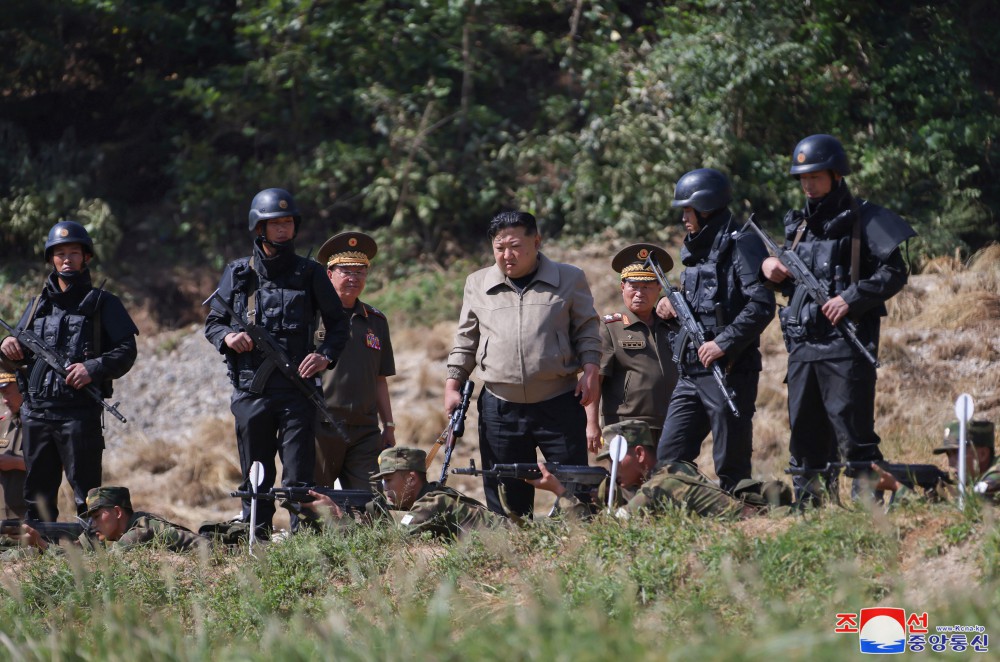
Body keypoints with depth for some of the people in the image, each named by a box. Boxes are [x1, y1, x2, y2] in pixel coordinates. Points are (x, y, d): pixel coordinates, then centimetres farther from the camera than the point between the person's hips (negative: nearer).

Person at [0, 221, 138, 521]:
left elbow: (126, 351, -2)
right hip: (36, 412, 5)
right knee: (37, 493, 9)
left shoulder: (102, 304, 6)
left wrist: (94, 368, -19)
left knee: (87, 495, -7)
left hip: (80, 413, -5)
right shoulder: (38, 305, 18)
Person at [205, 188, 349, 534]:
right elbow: (212, 323, 15)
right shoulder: (237, 274, 9)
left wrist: (326, 356, -8)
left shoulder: (309, 274, 6)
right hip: (251, 391, 1)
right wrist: (227, 337, -8)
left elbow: (338, 323, 11)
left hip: (298, 390, -1)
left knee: (300, 479, -5)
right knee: (256, 480, 6)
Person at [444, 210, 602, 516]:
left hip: (559, 402, -2)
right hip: (500, 407, 2)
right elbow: (466, 340, 16)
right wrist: (453, 385, 9)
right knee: (505, 496, 4)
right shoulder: (477, 284, 11)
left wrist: (590, 370, -5)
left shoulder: (568, 279, 5)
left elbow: (587, 330, 8)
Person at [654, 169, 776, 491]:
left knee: (732, 465, -3)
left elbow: (761, 305, -18)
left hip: (729, 374, -9)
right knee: (670, 457, 5)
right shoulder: (695, 250, 19)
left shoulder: (742, 246, -8)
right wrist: (672, 305, 8)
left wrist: (725, 342, -22)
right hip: (690, 376, 9)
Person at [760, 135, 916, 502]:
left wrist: (851, 298, -17)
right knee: (805, 433, 9)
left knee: (853, 432, -11)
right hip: (802, 344, 7)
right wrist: (771, 268, 6)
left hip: (847, 343, -7)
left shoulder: (863, 219, -2)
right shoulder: (798, 224, 18)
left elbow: (894, 272, -7)